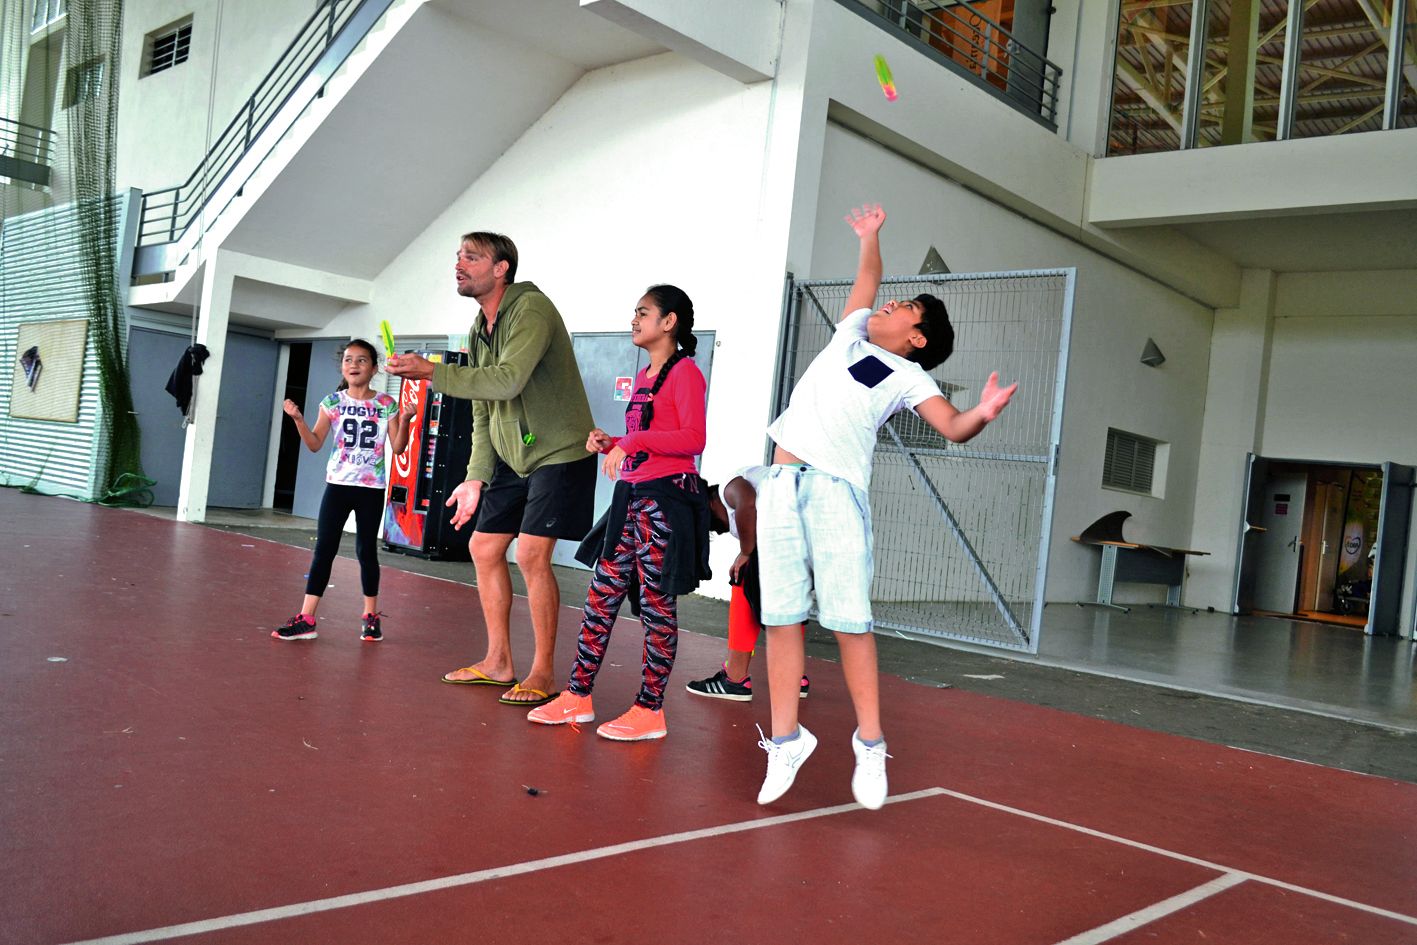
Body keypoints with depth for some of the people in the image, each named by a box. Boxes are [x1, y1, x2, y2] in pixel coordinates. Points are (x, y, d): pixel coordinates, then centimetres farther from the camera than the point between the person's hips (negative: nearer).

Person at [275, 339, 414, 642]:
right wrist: (298, 420, -13)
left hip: (371, 488, -1)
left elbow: (398, 448, -2)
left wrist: (404, 421, -18)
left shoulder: (386, 405, -2)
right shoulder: (333, 402, 1)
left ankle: (370, 616, 19)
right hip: (338, 484, 1)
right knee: (324, 549, -1)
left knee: (366, 550, 6)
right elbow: (315, 444, 1)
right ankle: (306, 619, 0)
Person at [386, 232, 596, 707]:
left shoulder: (532, 308, -17)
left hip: (559, 453, -9)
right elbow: (483, 411, 13)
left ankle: (543, 673, -2)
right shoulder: (479, 330, 10)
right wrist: (476, 477, 6)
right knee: (484, 547, 8)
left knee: (531, 555, -15)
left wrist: (431, 371, -27)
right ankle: (498, 662, 19)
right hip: (511, 457, 9)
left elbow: (508, 380, -31)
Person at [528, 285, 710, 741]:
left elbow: (693, 439, -19)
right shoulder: (643, 375, 19)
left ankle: (650, 710, 8)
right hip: (631, 496, 9)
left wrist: (632, 441, -22)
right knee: (601, 596, 8)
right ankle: (578, 696, 15)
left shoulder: (684, 372, -7)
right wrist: (610, 444, 9)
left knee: (656, 604, -1)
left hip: (666, 498, -9)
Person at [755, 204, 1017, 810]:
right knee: (780, 618, 2)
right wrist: (870, 236, 48)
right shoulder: (851, 333, 22)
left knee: (849, 620, -9)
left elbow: (953, 428, -8)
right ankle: (786, 740, 9)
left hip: (838, 492, -5)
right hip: (782, 484, 5)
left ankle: (870, 744, 3)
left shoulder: (908, 377, 7)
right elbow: (867, 278, 40)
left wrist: (983, 413, -27)